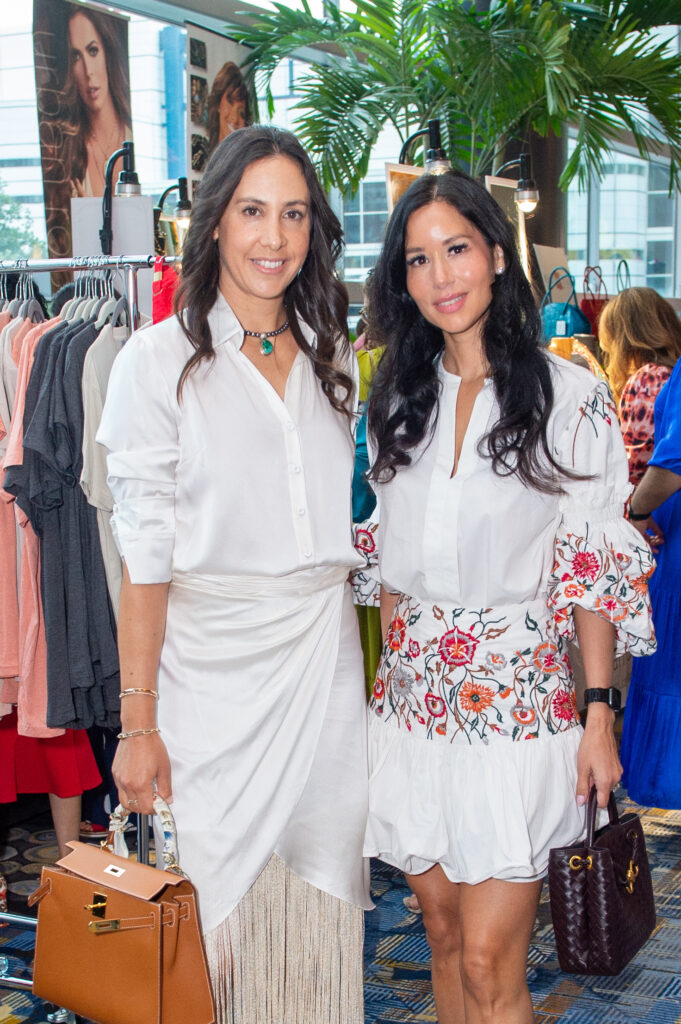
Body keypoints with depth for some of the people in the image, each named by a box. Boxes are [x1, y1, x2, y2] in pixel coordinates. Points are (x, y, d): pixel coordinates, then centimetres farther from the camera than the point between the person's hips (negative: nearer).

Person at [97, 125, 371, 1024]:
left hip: (326, 657, 4)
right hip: (215, 665, -3)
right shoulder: (160, 361, -5)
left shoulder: (334, 358, 9)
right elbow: (145, 555, -8)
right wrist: (138, 721, -10)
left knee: (323, 910, 10)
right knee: (231, 904, 6)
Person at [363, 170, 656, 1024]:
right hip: (416, 699, 5)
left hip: (518, 700, -4)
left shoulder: (570, 397, -6)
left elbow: (594, 566, -5)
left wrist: (599, 712, -9)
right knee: (442, 929, 15)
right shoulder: (399, 399, 8)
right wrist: (388, 678, 10)